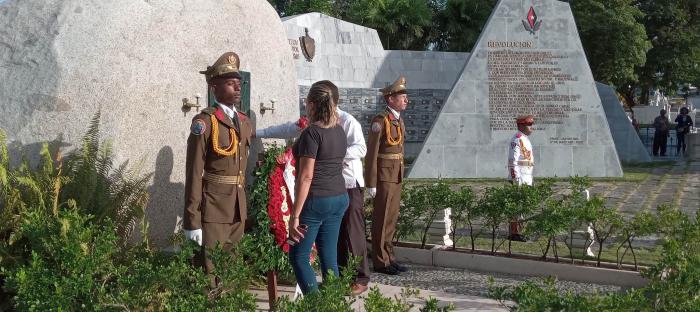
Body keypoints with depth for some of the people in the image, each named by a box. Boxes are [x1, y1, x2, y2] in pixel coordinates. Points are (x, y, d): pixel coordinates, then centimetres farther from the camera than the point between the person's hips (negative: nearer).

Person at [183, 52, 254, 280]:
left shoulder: (245, 123, 12)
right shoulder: (204, 122, -11)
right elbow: (194, 173, -14)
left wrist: (246, 207, 15)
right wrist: (192, 220, -17)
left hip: (239, 210, 7)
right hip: (212, 211, -7)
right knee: (210, 274, -1)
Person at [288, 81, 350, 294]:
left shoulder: (312, 132, -15)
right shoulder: (339, 130, 8)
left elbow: (306, 177, -18)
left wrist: (295, 215, -16)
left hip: (316, 200, -8)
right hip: (339, 198, 8)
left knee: (298, 257, 2)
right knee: (329, 257, 12)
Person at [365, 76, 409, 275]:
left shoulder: (399, 120, 13)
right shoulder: (380, 120, -13)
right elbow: (371, 153, -15)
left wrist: (400, 176, 17)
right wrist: (371, 183, -16)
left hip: (396, 176, 8)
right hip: (383, 176, -8)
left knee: (391, 218, 12)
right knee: (382, 219, -2)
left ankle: (388, 257, 19)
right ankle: (380, 261, 4)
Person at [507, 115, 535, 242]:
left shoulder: (525, 139, 17)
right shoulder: (517, 139, -14)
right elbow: (513, 160, -19)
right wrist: (516, 179, -23)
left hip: (526, 178, 10)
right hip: (519, 178, -10)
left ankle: (518, 230, 19)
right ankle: (514, 233, -7)